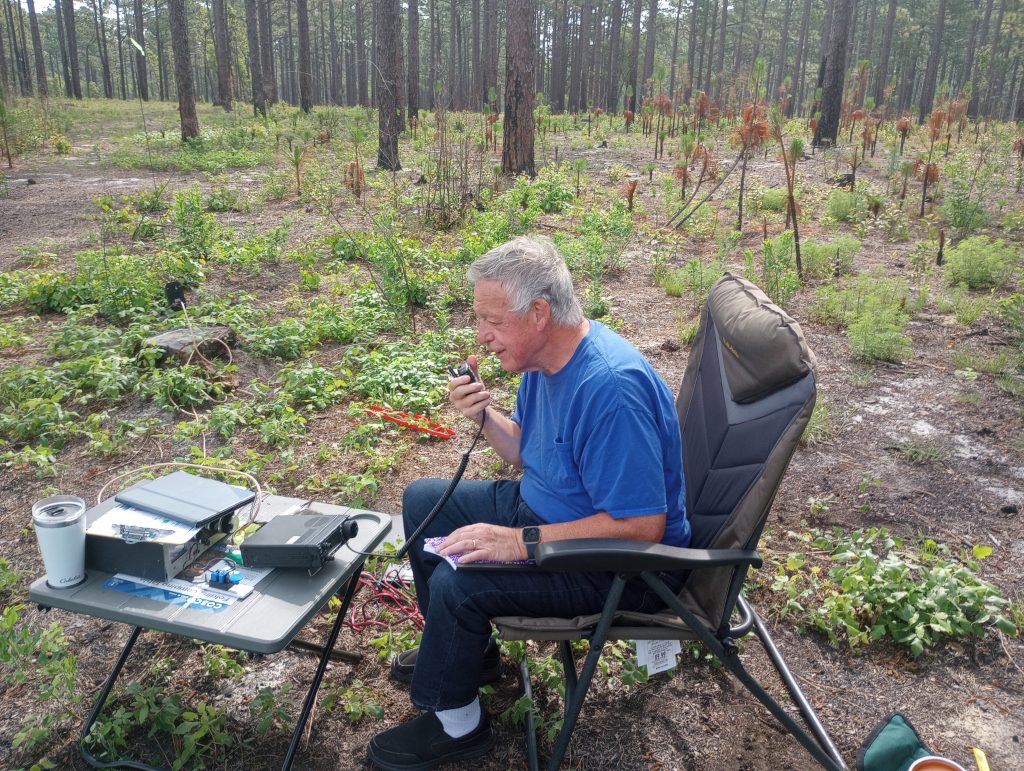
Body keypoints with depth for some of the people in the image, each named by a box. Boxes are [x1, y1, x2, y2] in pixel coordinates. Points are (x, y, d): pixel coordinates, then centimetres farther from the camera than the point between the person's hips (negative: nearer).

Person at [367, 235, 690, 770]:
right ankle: (464, 649, 28)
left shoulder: (610, 388, -32)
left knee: (458, 582, -25)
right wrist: (484, 415, -10)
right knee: (423, 501, 11)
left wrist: (521, 542, -31)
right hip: (543, 507, 10)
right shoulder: (543, 358, -3)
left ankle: (455, 724, 5)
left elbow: (642, 526, -33)